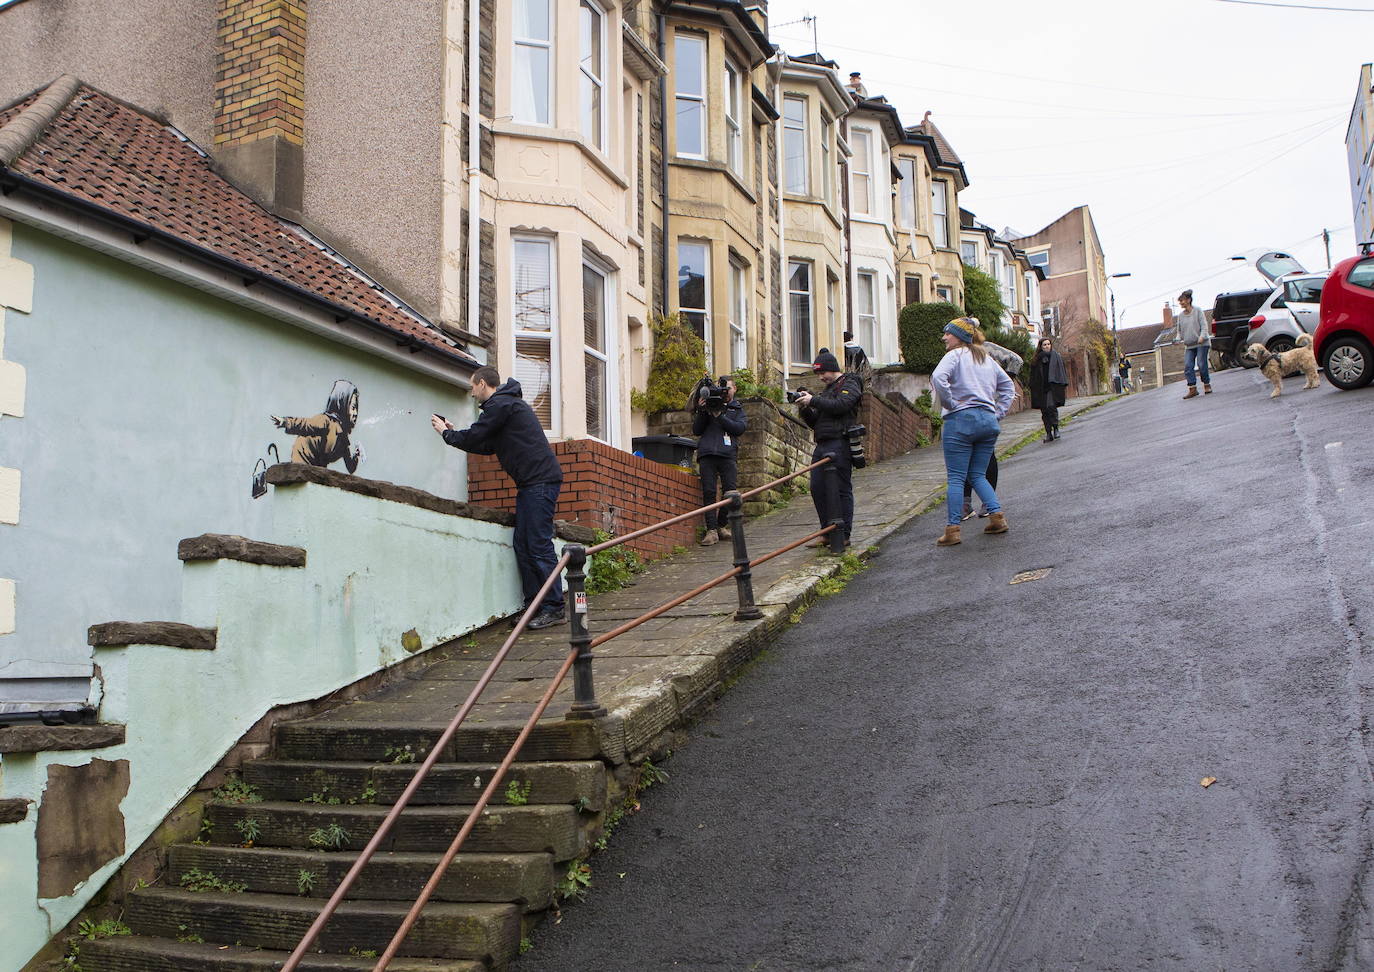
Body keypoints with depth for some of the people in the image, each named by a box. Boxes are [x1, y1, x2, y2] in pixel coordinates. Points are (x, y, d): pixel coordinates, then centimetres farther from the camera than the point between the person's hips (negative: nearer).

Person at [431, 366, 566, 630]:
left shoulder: (500, 405, -8)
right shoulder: (509, 403, 25)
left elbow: (473, 438, -9)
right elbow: (487, 446, 26)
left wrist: (446, 433, 9)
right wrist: (455, 432, 25)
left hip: (540, 481, -11)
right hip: (531, 482, 11)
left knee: (539, 545, -11)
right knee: (523, 546, 8)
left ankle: (554, 608, -9)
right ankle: (533, 606, 10)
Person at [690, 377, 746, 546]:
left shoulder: (737, 409, 20)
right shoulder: (708, 405, 21)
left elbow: (739, 428, 0)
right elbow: (696, 431, 13)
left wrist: (719, 415, -7)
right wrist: (702, 411, -1)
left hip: (728, 454, 0)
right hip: (707, 454, 0)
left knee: (730, 491, -7)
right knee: (708, 491, -8)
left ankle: (721, 526, 11)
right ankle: (711, 531, -10)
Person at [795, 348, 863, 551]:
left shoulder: (849, 384, 2)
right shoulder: (826, 390, 26)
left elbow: (840, 405, -18)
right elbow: (814, 422, 23)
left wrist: (813, 401, -15)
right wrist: (804, 409, 4)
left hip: (839, 444, -8)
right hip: (822, 445, 8)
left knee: (840, 489, -7)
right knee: (817, 488, 3)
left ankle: (844, 535, -3)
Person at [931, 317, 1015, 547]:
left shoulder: (955, 355, -4)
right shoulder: (987, 358, 18)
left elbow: (938, 378, -23)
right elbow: (1008, 385, 23)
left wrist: (950, 403, -12)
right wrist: (998, 411, 16)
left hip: (961, 419, -6)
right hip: (988, 421, 7)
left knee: (956, 477, -4)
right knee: (978, 475, 15)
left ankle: (952, 529, -7)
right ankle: (997, 516, 4)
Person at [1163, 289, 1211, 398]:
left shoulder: (1198, 311, -2)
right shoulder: (1180, 315, 11)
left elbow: (1204, 325, -8)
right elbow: (1179, 330, 20)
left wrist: (1202, 336, -22)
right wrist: (1178, 338, 5)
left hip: (1202, 343, -5)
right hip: (1189, 345, 5)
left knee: (1201, 364, -10)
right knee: (1188, 366, -9)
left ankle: (1207, 385, 6)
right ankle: (1192, 388, -10)